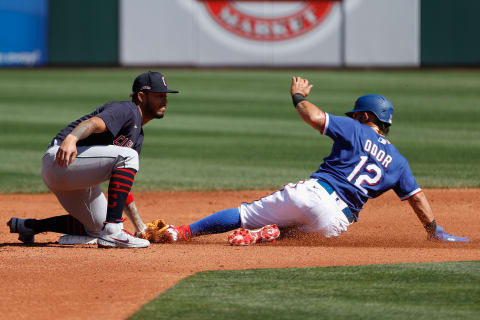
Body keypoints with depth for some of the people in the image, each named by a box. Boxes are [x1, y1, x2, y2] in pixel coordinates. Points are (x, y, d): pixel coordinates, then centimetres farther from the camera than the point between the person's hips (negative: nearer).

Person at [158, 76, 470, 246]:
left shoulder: (355, 130, 7)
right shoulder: (398, 162, 16)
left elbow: (316, 118, -6)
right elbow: (418, 197, 14)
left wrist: (300, 97, 13)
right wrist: (436, 232, 21)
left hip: (310, 192, -2)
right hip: (336, 218, 2)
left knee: (244, 214, 5)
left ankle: (184, 231, -4)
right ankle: (270, 233, -13)